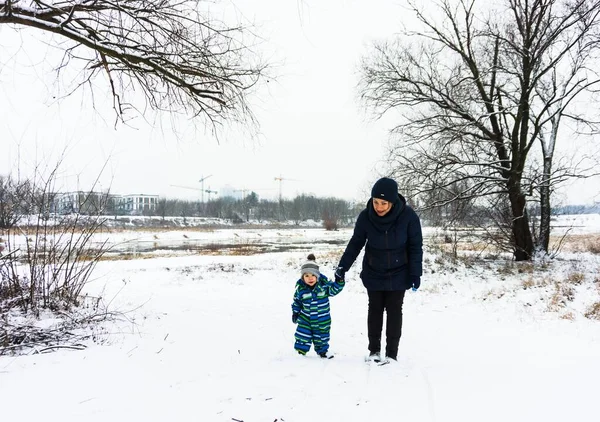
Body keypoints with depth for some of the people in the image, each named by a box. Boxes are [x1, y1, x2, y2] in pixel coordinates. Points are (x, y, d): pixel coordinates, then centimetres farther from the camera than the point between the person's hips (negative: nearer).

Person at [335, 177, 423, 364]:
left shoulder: (408, 216, -22)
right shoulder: (365, 216, -18)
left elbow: (415, 247, -11)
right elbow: (355, 243, -4)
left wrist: (415, 273, -13)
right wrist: (342, 267, -6)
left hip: (398, 275, -1)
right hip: (373, 274, 2)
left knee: (394, 311, 4)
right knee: (375, 310, 9)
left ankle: (392, 354, 14)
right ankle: (374, 350, 21)